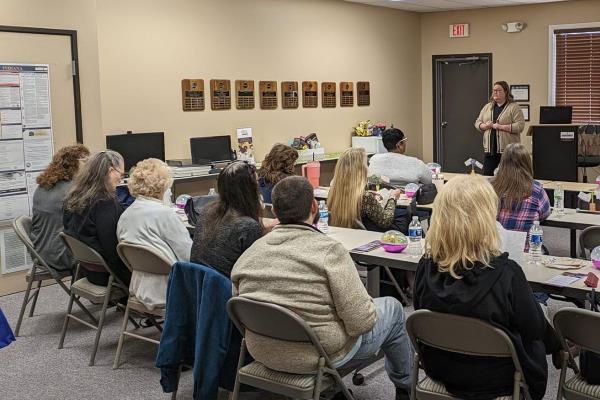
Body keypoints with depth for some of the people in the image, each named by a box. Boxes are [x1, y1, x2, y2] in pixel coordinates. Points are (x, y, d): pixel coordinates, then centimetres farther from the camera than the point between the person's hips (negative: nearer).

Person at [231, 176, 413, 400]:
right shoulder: (329, 250, -22)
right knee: (392, 307, 20)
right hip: (321, 356, -5)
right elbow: (361, 322, -23)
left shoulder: (248, 254, -6)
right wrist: (370, 314, 0)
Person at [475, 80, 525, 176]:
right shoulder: (487, 107, 15)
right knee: (487, 176, 3)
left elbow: (520, 126, -11)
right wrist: (485, 126, -6)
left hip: (508, 150, -5)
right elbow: (477, 122, 16)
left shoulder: (514, 107, -2)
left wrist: (500, 127, -16)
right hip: (489, 149, 5)